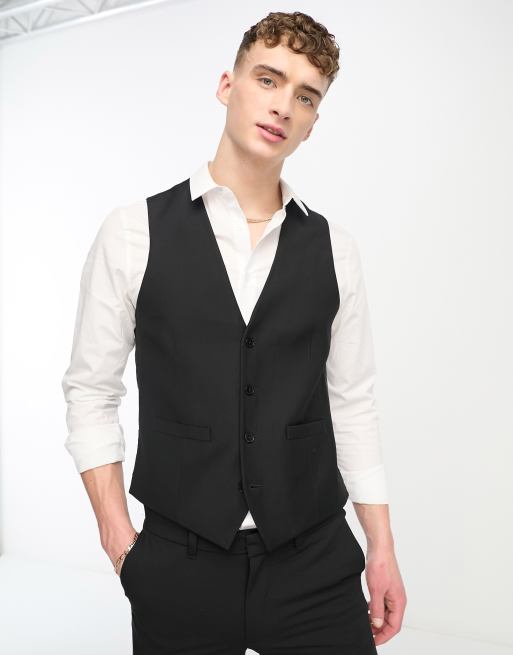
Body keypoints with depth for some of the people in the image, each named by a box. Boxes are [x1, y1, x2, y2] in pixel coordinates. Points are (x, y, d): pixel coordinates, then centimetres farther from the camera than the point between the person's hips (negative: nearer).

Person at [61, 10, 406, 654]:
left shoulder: (333, 249, 3)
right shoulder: (134, 232, -3)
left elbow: (352, 404, 6)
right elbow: (91, 391, 1)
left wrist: (382, 549, 5)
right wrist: (117, 533, -6)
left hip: (317, 564, 2)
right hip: (180, 565, -1)